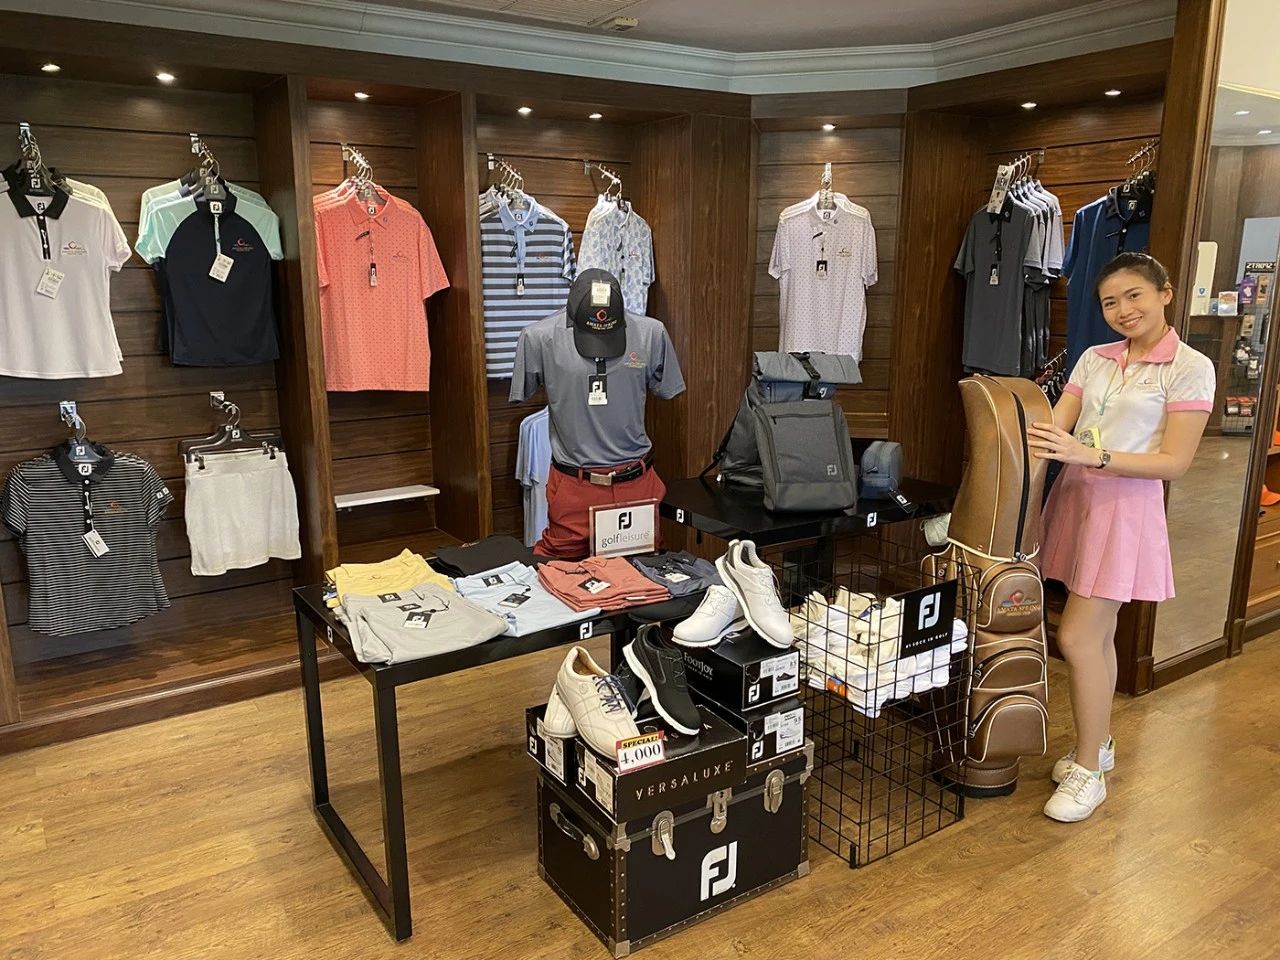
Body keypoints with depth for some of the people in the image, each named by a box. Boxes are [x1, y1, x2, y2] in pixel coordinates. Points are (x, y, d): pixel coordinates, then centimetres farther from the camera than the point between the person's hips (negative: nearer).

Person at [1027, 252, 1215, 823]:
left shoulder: (1190, 368, -7)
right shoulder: (1095, 359, 9)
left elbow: (1175, 462, -13)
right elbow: (1055, 429, 2)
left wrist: (1091, 455, -23)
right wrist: (1032, 439, -20)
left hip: (1126, 507, -5)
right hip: (1076, 497, 6)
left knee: (1076, 637, -7)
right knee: (1098, 634, 15)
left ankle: (1087, 771, 9)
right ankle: (1098, 744, 31)